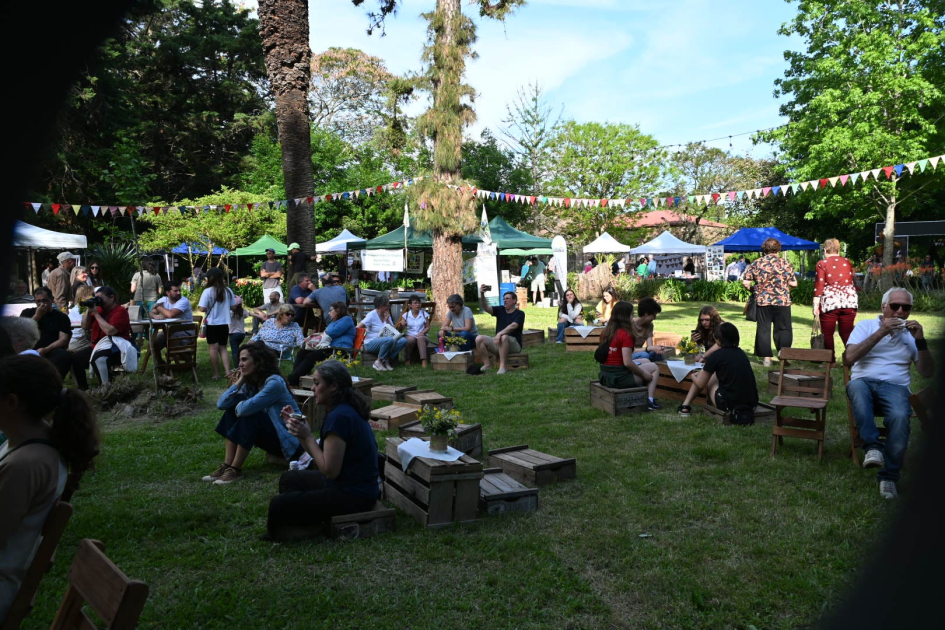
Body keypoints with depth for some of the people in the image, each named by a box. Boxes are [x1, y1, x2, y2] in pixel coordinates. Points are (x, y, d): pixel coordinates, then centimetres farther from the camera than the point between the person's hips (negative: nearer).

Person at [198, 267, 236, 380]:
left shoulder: (208, 291, -13)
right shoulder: (228, 291, 0)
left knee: (213, 348, 5)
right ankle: (227, 372, 4)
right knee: (223, 348, 14)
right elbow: (233, 307, 6)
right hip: (224, 324, 4)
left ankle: (216, 374, 8)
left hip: (212, 324, -4)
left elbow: (202, 309, -16)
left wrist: (198, 307, 6)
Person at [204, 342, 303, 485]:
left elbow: (247, 408, -33)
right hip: (270, 436, 8)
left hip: (289, 440, -8)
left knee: (249, 415, -28)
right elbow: (221, 404, -5)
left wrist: (238, 407, -10)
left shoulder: (274, 382, -23)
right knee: (233, 409, -7)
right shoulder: (250, 383, 4)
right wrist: (240, 380, -8)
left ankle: (235, 470, -20)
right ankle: (227, 465, -13)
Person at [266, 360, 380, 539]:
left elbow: (329, 470, -23)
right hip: (355, 485, 11)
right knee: (288, 479, 23)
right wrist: (296, 425, 3)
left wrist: (307, 436, -17)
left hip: (353, 496, -11)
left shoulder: (339, 417, -24)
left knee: (278, 505, -10)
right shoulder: (344, 409, 6)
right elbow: (320, 455, 8)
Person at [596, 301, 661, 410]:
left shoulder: (605, 332, 5)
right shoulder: (625, 334, -18)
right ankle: (650, 401, 9)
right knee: (654, 368, 13)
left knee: (645, 362, 28)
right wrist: (643, 374, -6)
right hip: (620, 378, -8)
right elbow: (627, 363, -21)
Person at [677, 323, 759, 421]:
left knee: (709, 376, 16)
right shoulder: (741, 353, 11)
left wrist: (693, 377, 26)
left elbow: (700, 384, 2)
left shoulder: (717, 355, -6)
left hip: (730, 403, -6)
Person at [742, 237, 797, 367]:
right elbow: (794, 283, 2)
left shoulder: (756, 264, -1)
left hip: (763, 301, 1)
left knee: (763, 329, 7)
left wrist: (751, 288, 16)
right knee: (783, 329, 10)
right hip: (782, 301, 0)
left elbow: (745, 282, -4)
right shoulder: (786, 264, -1)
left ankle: (766, 357, 7)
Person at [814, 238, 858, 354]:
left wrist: (816, 304, -7)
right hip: (849, 301, 4)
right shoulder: (847, 262, 12)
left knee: (828, 333, 3)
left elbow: (819, 285, -7)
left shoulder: (822, 263, -1)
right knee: (847, 333, 8)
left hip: (830, 301, -4)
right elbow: (851, 282, 15)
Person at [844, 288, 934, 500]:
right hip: (864, 381, -1)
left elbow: (928, 373, 10)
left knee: (899, 417, -34)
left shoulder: (911, 334, 18)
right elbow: (848, 359, -6)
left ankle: (889, 477, -26)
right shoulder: (866, 326, 11)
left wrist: (920, 340, -3)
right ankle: (873, 446, -37)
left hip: (895, 387, 1)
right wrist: (881, 332, -9)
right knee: (856, 386, -40)